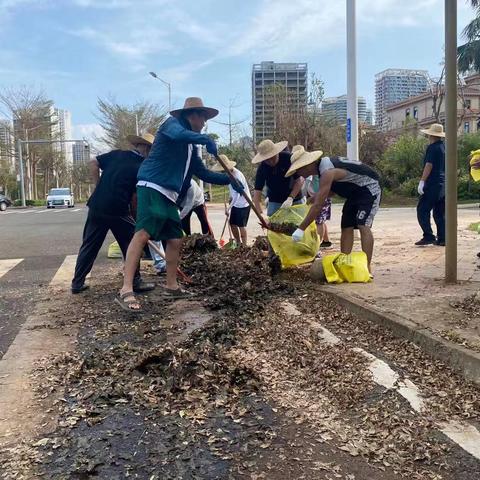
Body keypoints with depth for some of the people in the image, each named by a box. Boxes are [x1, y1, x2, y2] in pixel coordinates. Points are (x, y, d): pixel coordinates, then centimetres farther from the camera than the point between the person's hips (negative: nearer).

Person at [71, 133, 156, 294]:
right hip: (118, 210, -5)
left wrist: (100, 188, 13)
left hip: (97, 206, 5)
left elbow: (93, 164, 8)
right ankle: (136, 282, 13)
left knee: (89, 245, 14)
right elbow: (136, 197, -2)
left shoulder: (116, 154, 12)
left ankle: (77, 283, 20)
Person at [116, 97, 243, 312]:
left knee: (175, 239, 10)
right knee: (142, 233, -21)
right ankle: (126, 291, -26)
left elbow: (203, 173, 26)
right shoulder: (172, 123, 1)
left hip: (169, 196, 10)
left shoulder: (190, 146, 24)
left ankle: (171, 286, 23)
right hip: (152, 187, -10)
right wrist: (206, 140, -23)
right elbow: (179, 134, -26)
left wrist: (228, 180, 18)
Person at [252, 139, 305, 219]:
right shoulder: (262, 168, -16)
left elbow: (300, 180, -15)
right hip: (274, 202, 0)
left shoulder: (289, 158, -18)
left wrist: (290, 198, -27)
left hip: (295, 199, 0)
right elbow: (257, 191, -19)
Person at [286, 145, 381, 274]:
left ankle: (367, 267, -23)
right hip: (355, 192, 10)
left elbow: (318, 206, -33)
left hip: (370, 188, -10)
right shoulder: (322, 164, 0)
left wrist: (301, 229, -30)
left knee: (363, 225, -21)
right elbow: (328, 190, 17)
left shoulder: (327, 172, -30)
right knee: (346, 227, 4)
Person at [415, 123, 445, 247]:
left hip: (432, 185, -8)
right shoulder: (445, 147, 15)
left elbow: (429, 165, -18)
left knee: (422, 210, -5)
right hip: (443, 185, 9)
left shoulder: (432, 147, -10)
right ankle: (442, 239, 9)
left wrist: (422, 181, -19)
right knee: (440, 213, 10)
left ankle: (428, 236, -11)